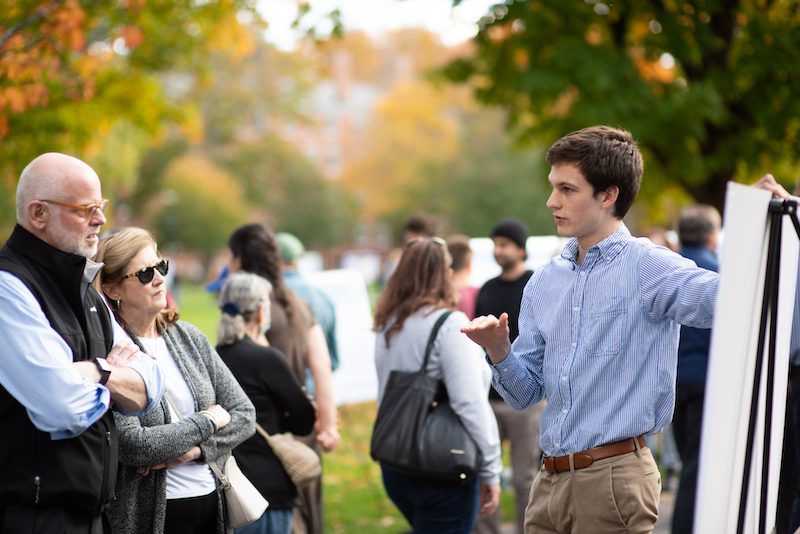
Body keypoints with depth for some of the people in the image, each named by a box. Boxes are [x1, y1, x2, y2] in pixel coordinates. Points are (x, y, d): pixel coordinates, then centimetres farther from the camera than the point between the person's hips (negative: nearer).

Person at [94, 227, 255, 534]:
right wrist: (208, 421, -8)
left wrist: (196, 449, -10)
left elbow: (245, 415, 8)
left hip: (214, 505, 5)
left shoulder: (189, 336, 8)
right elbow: (133, 445, -20)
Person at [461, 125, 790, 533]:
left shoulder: (649, 267, -6)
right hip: (550, 481, 6)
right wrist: (499, 351, -5)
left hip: (613, 478, -6)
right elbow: (525, 393, 14)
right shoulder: (544, 282, 13)